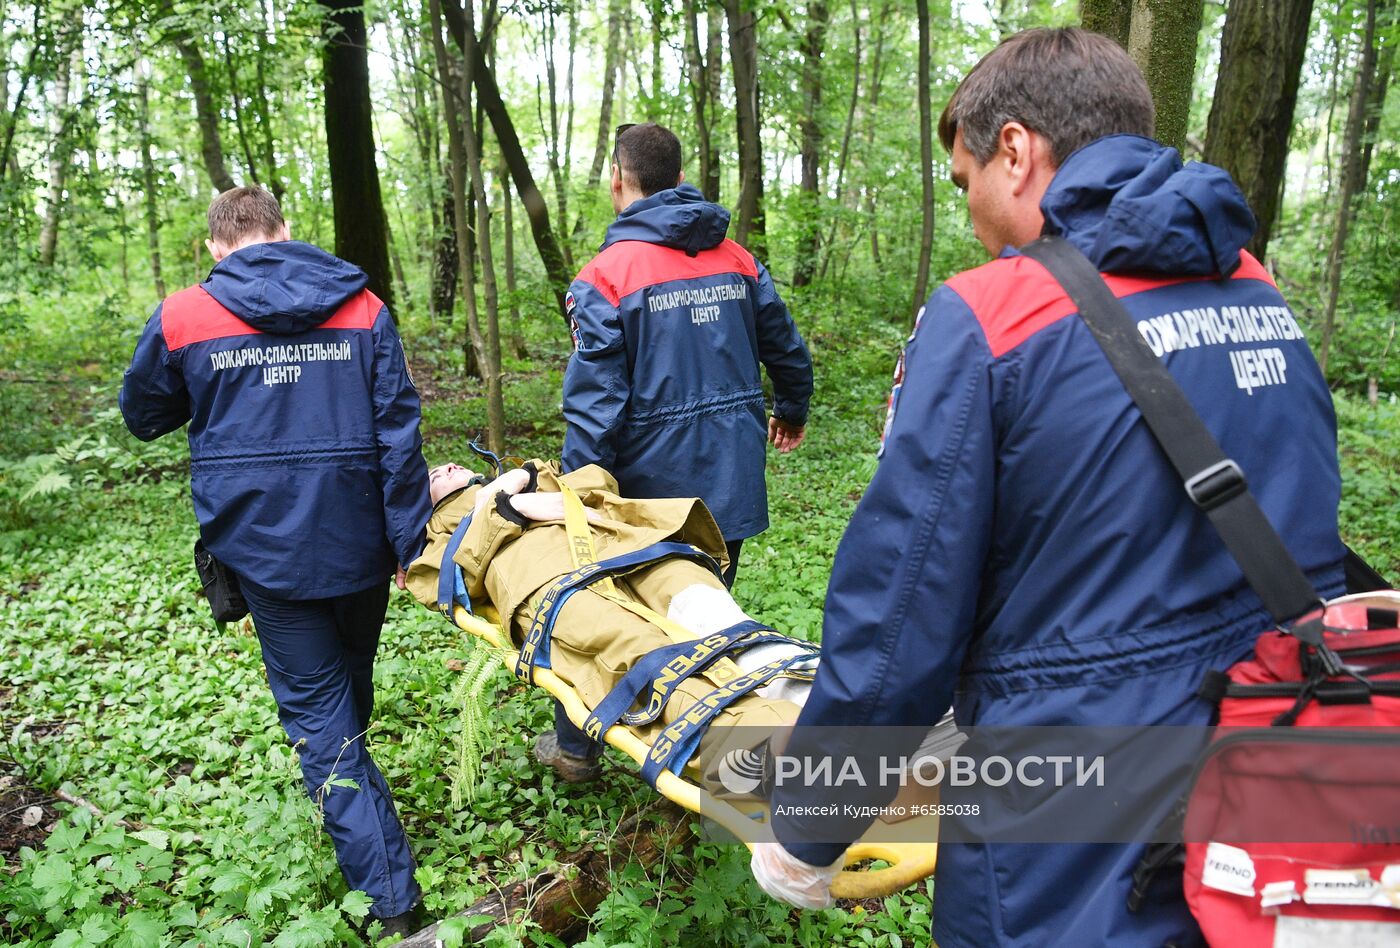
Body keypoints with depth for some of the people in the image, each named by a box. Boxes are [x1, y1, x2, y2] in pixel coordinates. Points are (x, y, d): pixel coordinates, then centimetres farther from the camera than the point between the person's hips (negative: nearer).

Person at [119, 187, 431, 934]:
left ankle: (389, 892, 1)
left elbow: (143, 417, 13)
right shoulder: (362, 308, -2)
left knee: (317, 708, 5)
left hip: (262, 546, -2)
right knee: (351, 682, 24)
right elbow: (398, 431, -6)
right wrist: (409, 539, -3)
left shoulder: (181, 319, -3)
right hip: (357, 541, 2)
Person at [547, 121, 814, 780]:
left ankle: (576, 746, 30)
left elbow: (595, 400, -18)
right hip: (731, 479, 5)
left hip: (650, 485, -4)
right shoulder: (739, 260, 4)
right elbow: (786, 348, 14)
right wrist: (792, 411, 33)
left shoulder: (606, 275, -13)